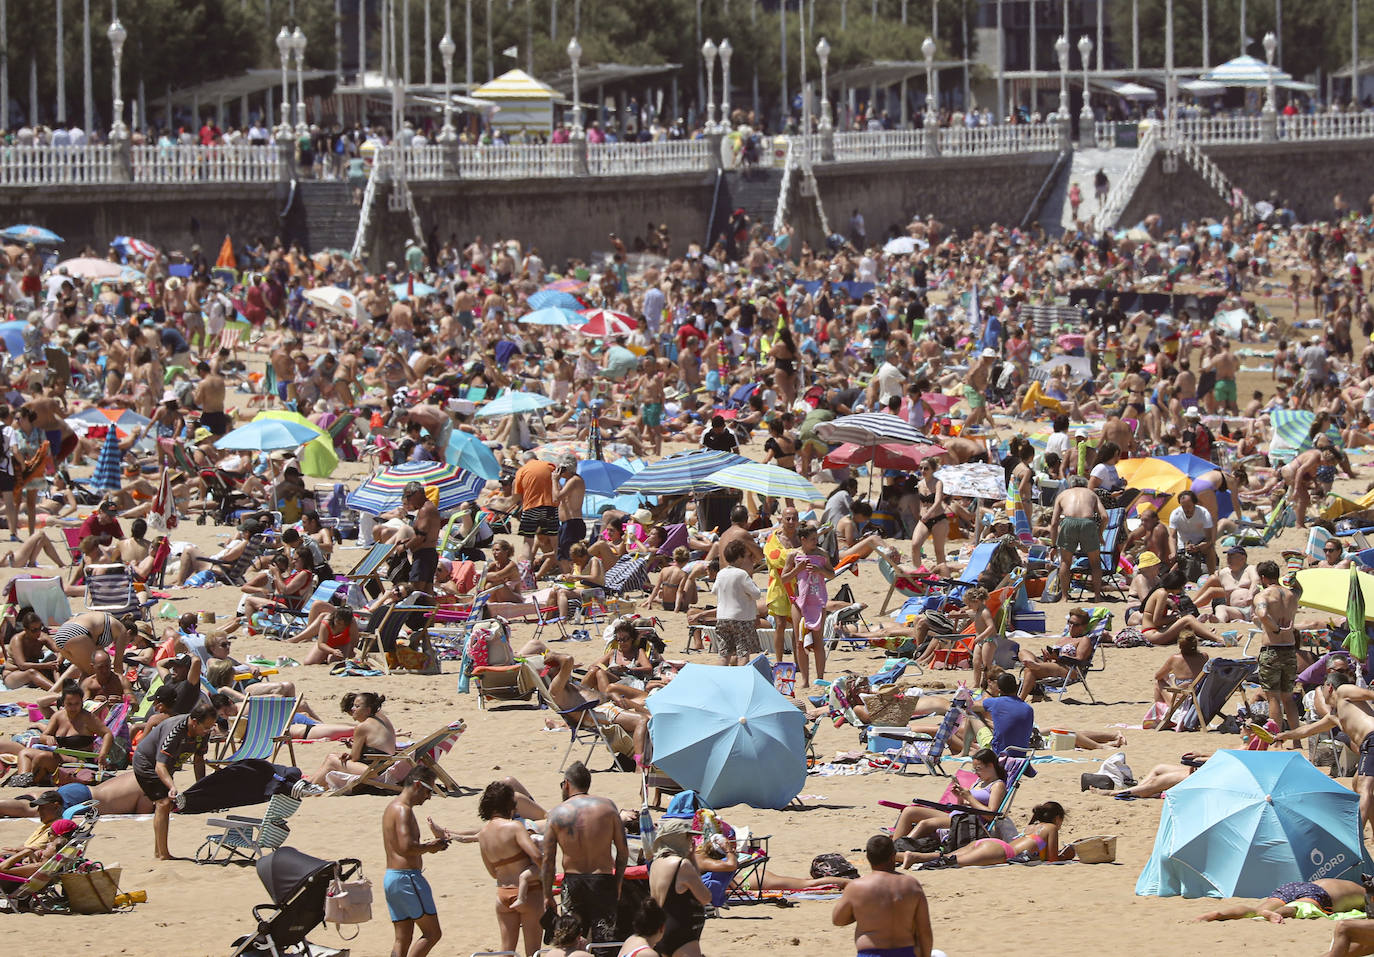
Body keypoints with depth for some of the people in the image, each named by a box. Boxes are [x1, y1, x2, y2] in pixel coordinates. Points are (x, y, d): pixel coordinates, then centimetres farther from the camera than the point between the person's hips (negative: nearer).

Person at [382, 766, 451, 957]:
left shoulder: (392, 808, 18)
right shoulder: (403, 810, -14)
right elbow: (407, 847, -25)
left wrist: (427, 845, 13)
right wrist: (430, 847, -8)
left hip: (391, 877, 10)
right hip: (407, 877, -10)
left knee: (402, 939, 9)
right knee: (432, 933, -4)